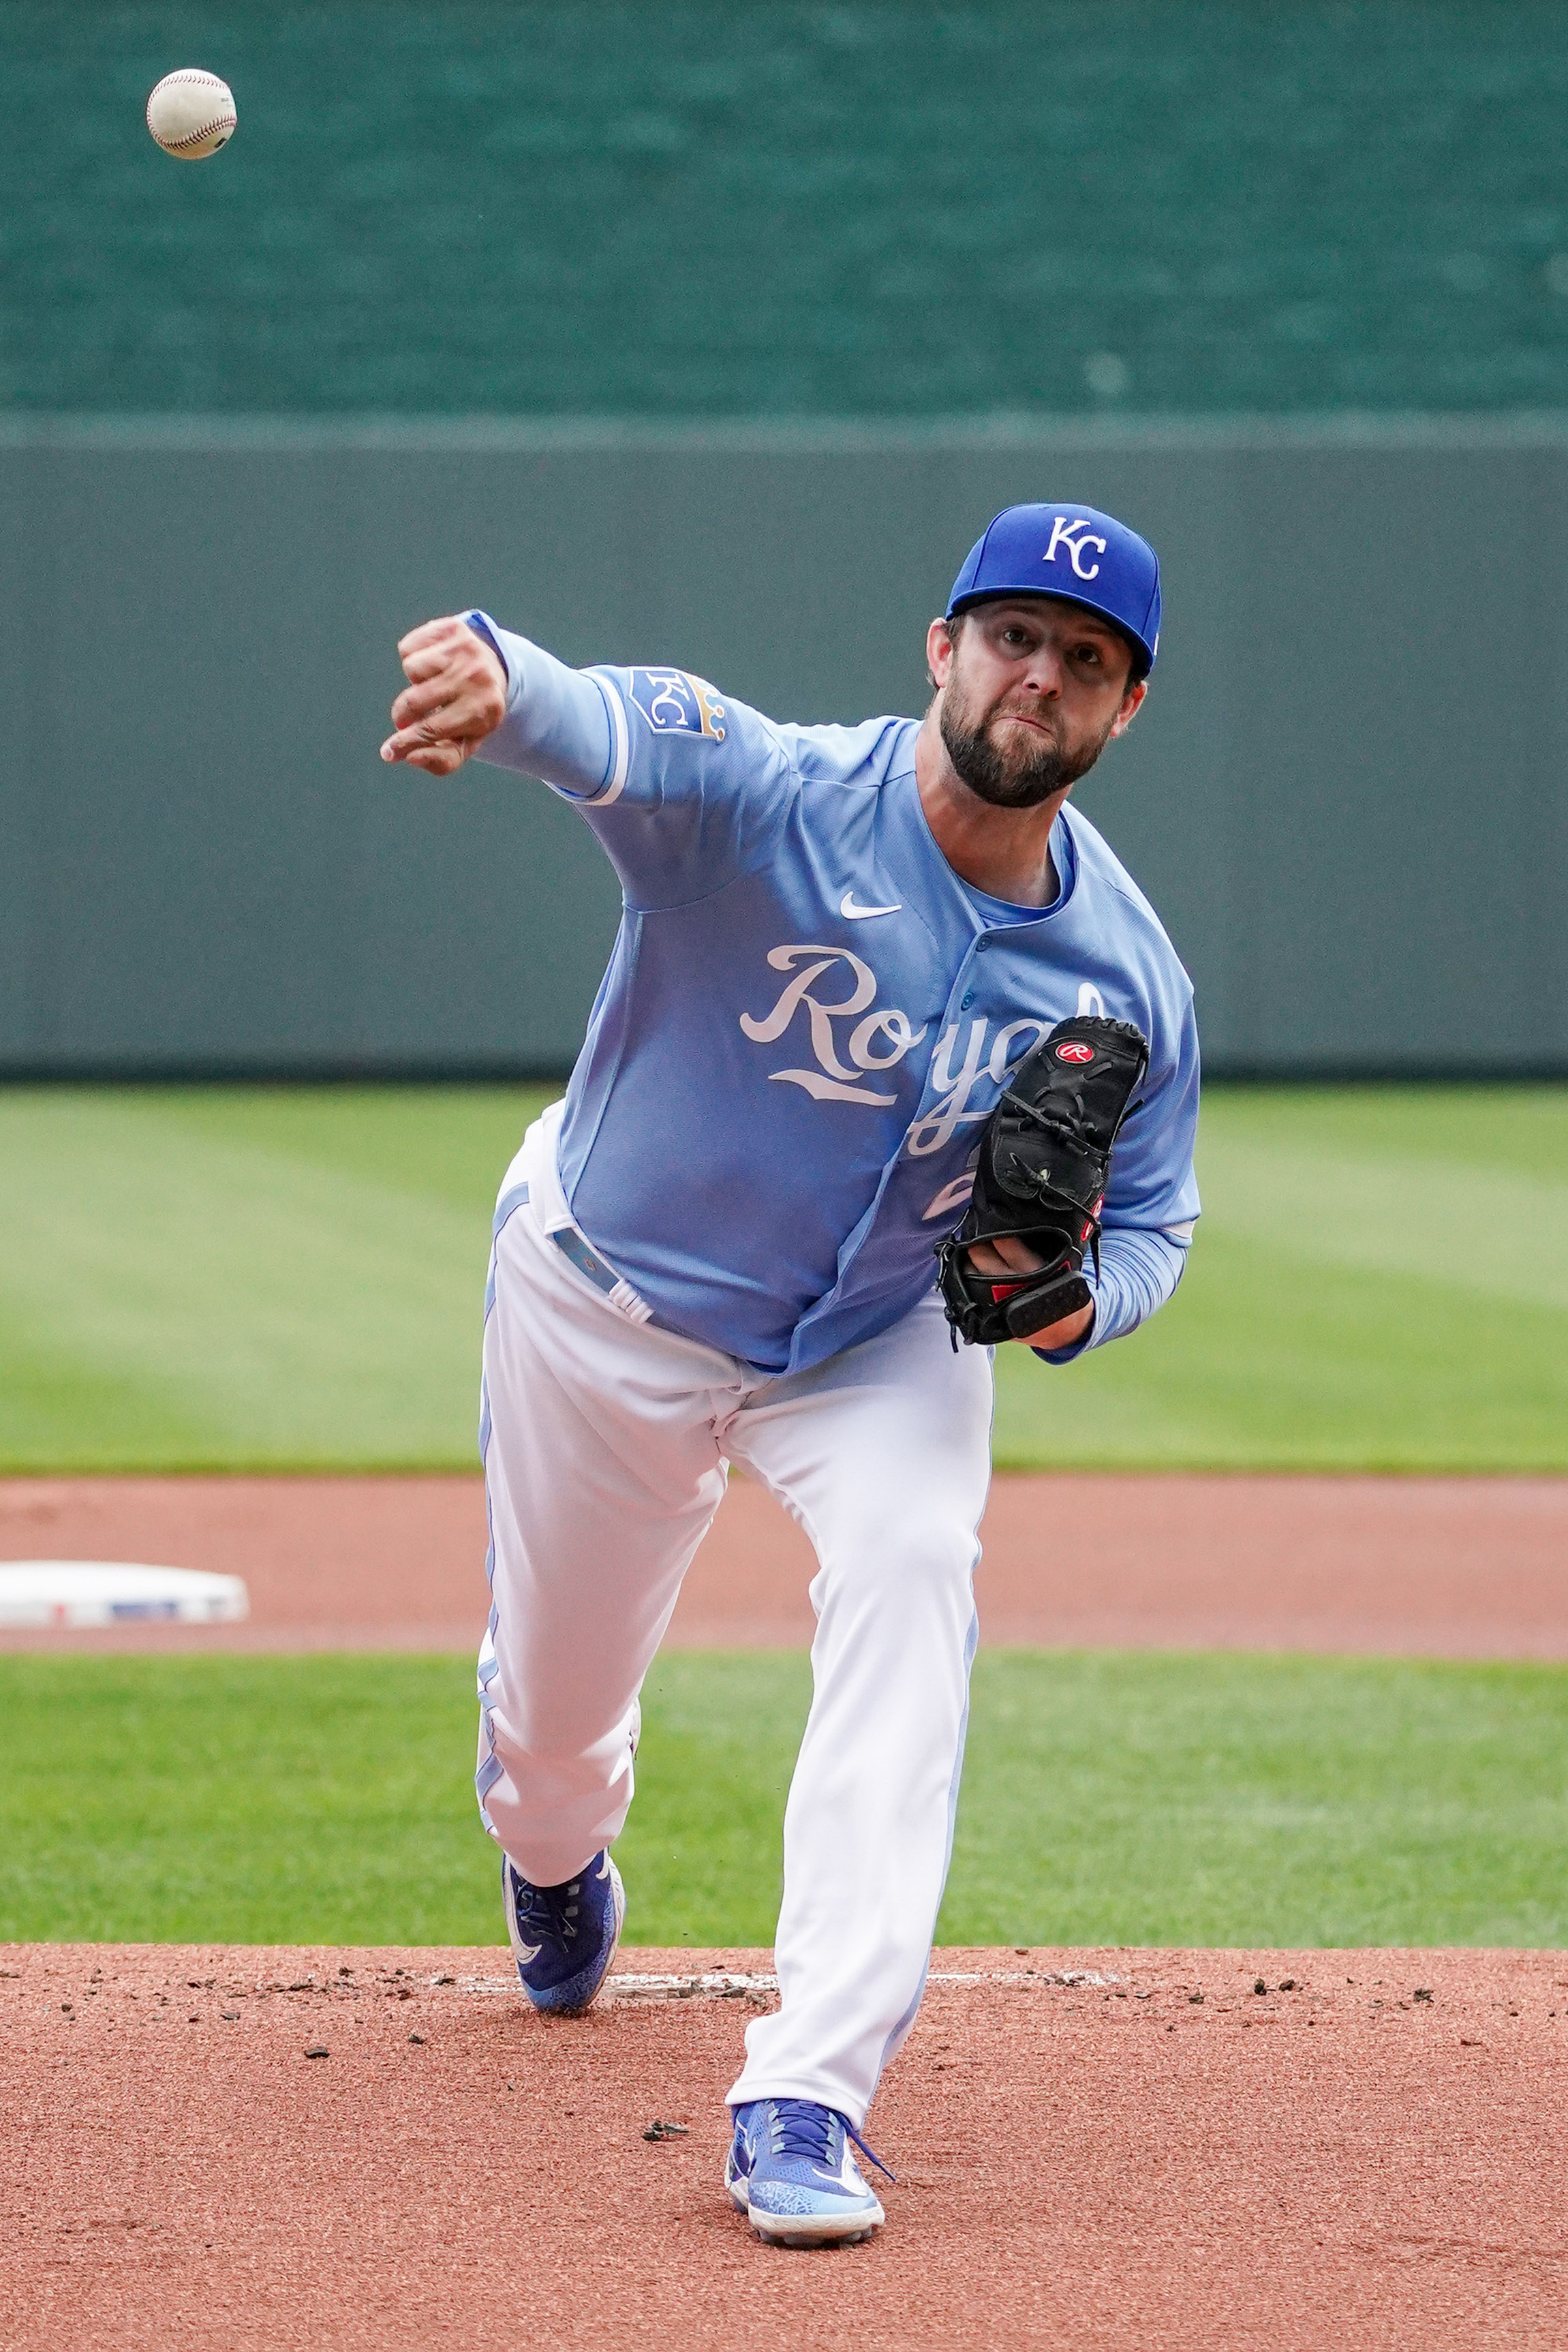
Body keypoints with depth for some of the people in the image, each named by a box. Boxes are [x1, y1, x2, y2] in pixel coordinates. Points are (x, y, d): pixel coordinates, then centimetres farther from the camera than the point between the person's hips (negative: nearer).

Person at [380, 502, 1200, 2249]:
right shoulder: (771, 800, -30)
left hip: (881, 1343, 2)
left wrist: (1076, 1300, -26)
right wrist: (498, 680, -78)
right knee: (553, 1707, 13)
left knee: (911, 1576, -28)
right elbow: (614, 729, -53)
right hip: (613, 1304, -1)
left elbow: (1150, 1220, -1)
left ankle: (808, 2098, -30)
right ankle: (555, 1852, 56)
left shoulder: (1128, 978, -17)